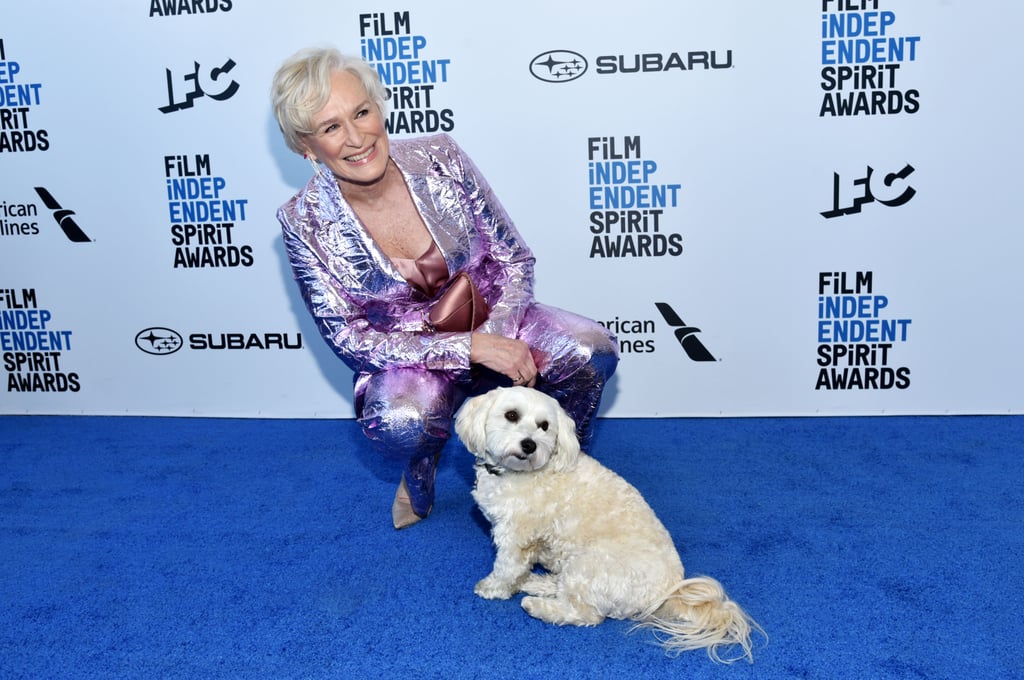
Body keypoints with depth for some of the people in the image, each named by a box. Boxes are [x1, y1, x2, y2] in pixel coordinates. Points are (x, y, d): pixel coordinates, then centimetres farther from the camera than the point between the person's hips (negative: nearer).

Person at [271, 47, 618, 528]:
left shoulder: (440, 159, -14)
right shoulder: (306, 223, -17)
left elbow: (514, 260, -5)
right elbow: (349, 339, -16)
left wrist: (498, 335, -24)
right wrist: (470, 348, -26)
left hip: (491, 323, 2)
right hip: (406, 358, -2)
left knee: (591, 350, -25)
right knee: (400, 421, -37)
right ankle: (420, 473, 4)